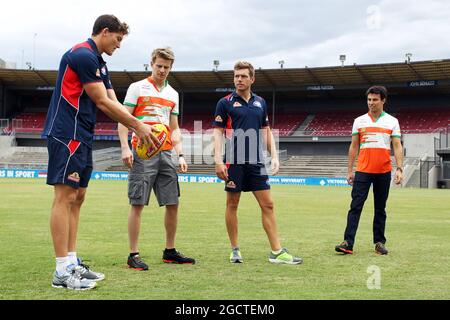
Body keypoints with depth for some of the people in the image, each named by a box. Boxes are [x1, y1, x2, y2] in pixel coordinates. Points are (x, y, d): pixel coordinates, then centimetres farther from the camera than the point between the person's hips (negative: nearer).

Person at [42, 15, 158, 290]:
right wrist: (138, 125, -9)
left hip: (81, 138, 10)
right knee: (65, 197, -10)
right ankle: (63, 271, -8)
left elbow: (113, 103, 16)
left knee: (77, 198, 10)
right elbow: (102, 102, -15)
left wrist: (137, 127, 4)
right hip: (67, 135, -10)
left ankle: (72, 262, 15)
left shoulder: (98, 62, 18)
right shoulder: (83, 55, -13)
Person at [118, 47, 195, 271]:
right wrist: (125, 148, -13)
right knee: (138, 204, -6)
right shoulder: (137, 88, 3)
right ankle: (133, 255, -1)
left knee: (173, 204, 6)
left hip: (165, 154, 6)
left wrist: (180, 155, 11)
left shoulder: (173, 94, 19)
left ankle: (170, 251, 18)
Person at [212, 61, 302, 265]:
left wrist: (274, 156, 8)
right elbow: (218, 133, -3)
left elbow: (266, 132, 17)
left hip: (256, 162, 4)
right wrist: (218, 160, -13)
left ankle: (276, 252, 3)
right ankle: (235, 250, 15)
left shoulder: (260, 103, 12)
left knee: (267, 205, 0)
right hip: (234, 162, -4)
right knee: (232, 204, 4)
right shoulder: (225, 102, 0)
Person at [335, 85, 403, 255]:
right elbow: (353, 147, 9)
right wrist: (350, 170, 6)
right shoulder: (359, 121, 7)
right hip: (363, 171, 0)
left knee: (380, 209, 8)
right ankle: (348, 243, -10)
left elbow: (397, 146, 1)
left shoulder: (392, 121, 5)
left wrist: (399, 168, -10)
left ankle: (379, 243, 16)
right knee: (355, 206, -7)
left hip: (383, 172, 0)